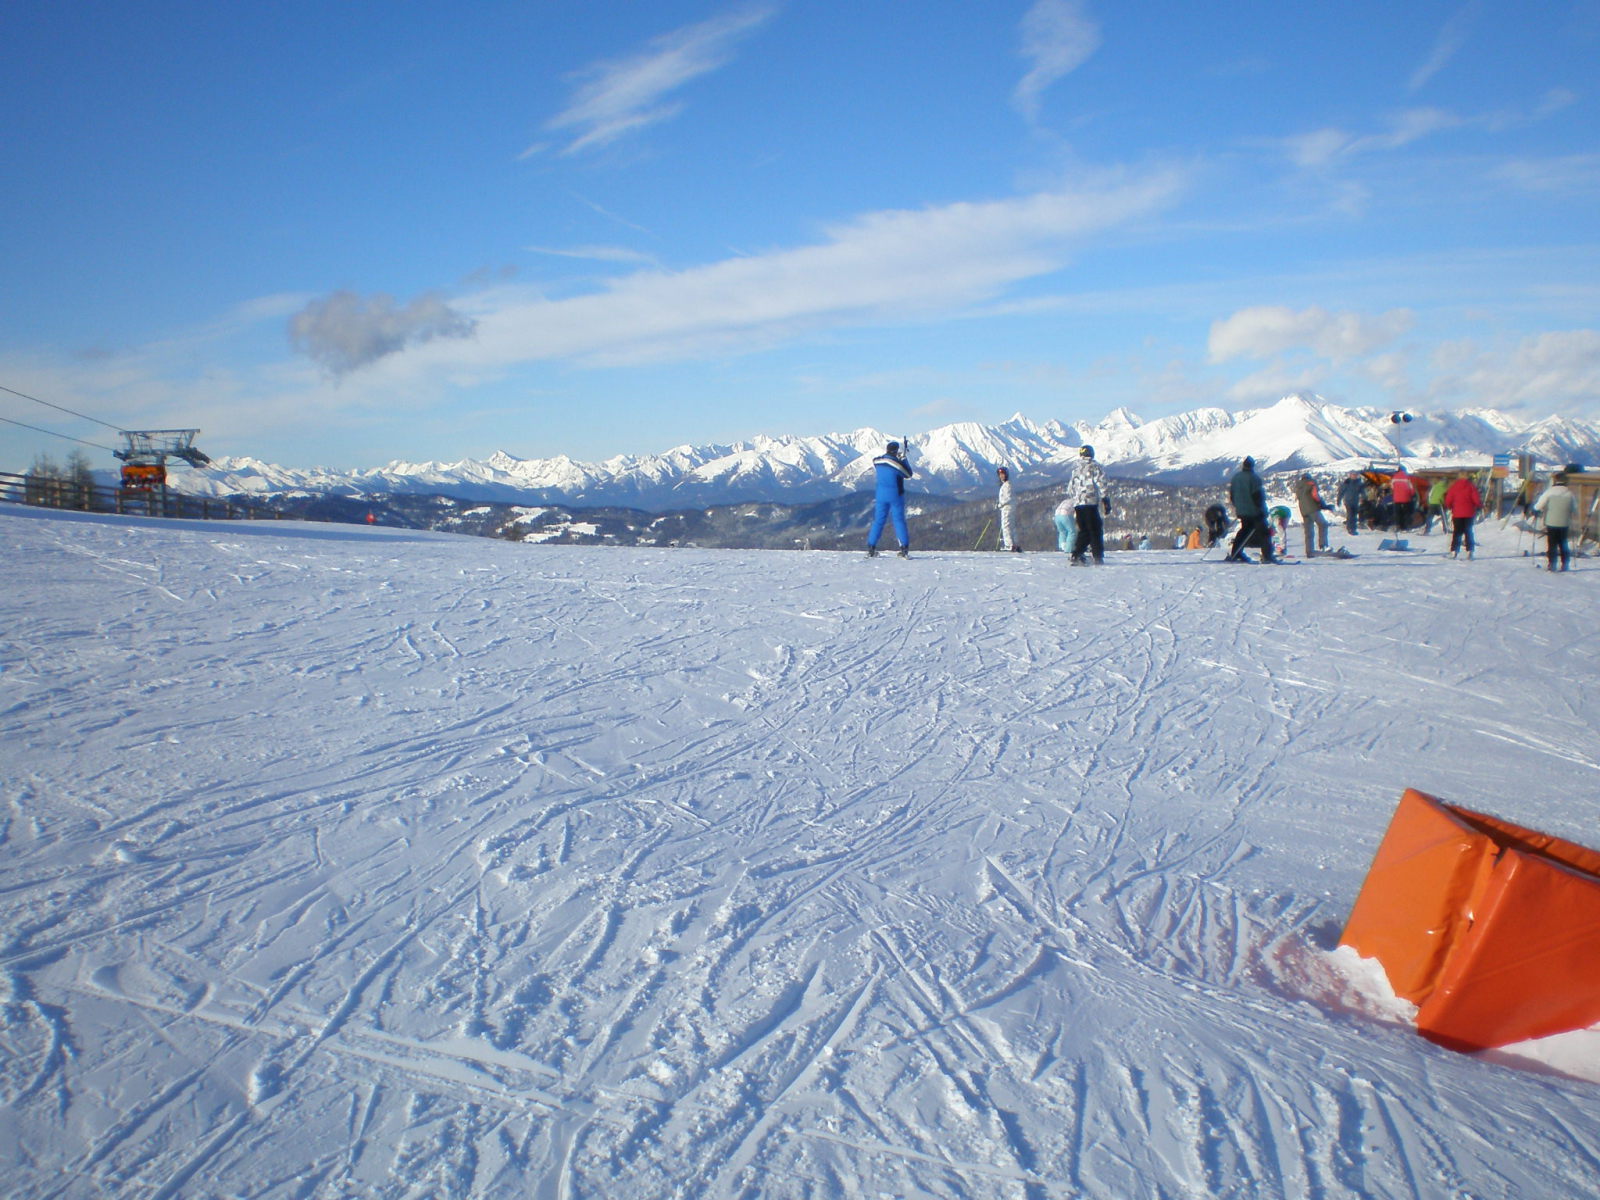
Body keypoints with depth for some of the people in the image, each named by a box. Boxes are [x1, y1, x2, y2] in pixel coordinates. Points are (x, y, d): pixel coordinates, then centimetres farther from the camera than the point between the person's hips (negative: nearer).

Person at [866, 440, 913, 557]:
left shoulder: (876, 461, -1)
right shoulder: (897, 463, -15)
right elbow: (909, 474, -1)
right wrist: (903, 459, 8)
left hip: (880, 495, 3)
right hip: (895, 495, -3)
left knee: (878, 521, 9)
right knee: (899, 521, 2)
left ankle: (871, 549, 7)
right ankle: (905, 549, -1)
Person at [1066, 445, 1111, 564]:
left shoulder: (1076, 469, 18)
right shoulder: (1096, 467, 2)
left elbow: (1070, 489, 22)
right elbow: (1103, 485, -6)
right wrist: (1106, 502, -5)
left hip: (1077, 504, 5)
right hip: (1091, 502, -5)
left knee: (1083, 531, 13)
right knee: (1096, 530, -1)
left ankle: (1076, 555, 2)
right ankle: (1098, 557, -7)